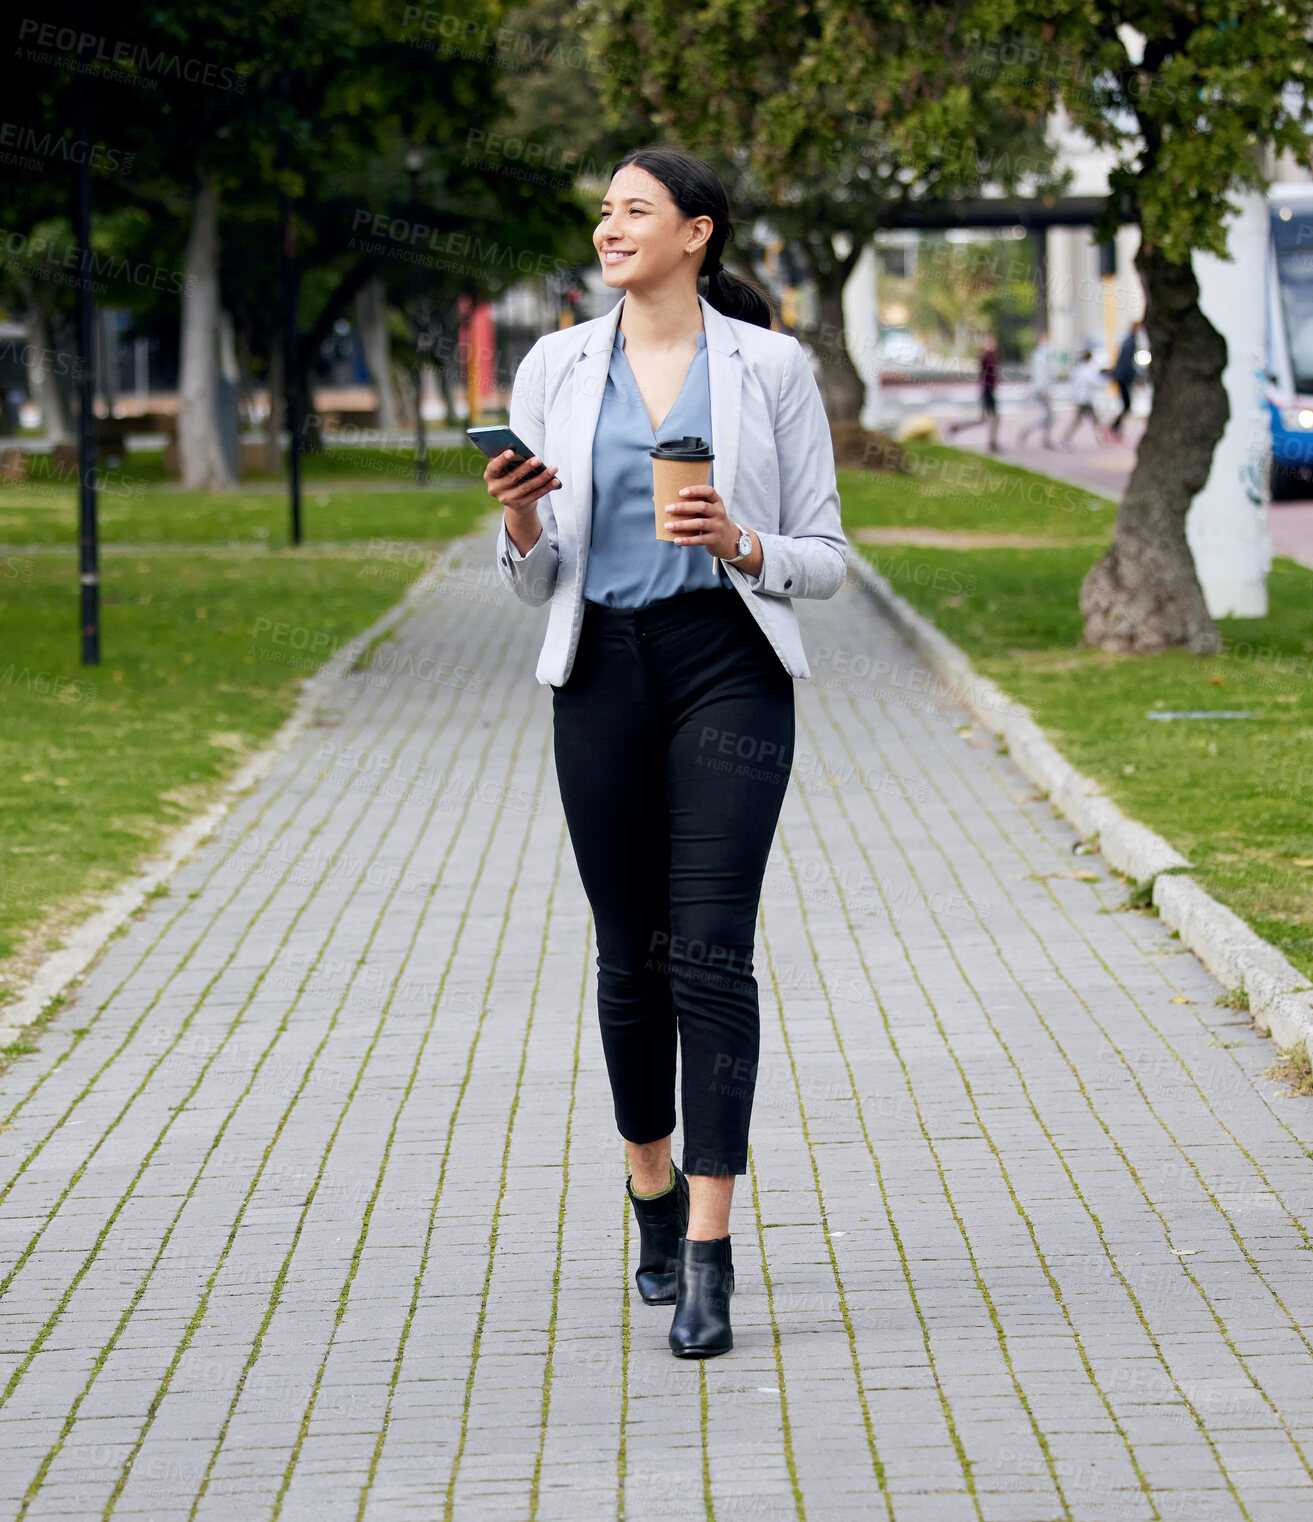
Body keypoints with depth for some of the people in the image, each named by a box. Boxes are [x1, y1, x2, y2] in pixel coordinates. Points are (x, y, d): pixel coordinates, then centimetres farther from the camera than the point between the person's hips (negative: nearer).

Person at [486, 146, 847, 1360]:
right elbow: (534, 579, 9)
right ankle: (655, 1191, 32)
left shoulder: (772, 367, 2)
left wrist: (741, 544, -16)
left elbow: (825, 559, 3)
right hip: (602, 670, 3)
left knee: (712, 950, -12)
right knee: (631, 951, 9)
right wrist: (518, 514, -12)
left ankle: (710, 1260, -11)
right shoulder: (556, 369, 8)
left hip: (730, 667, -3)